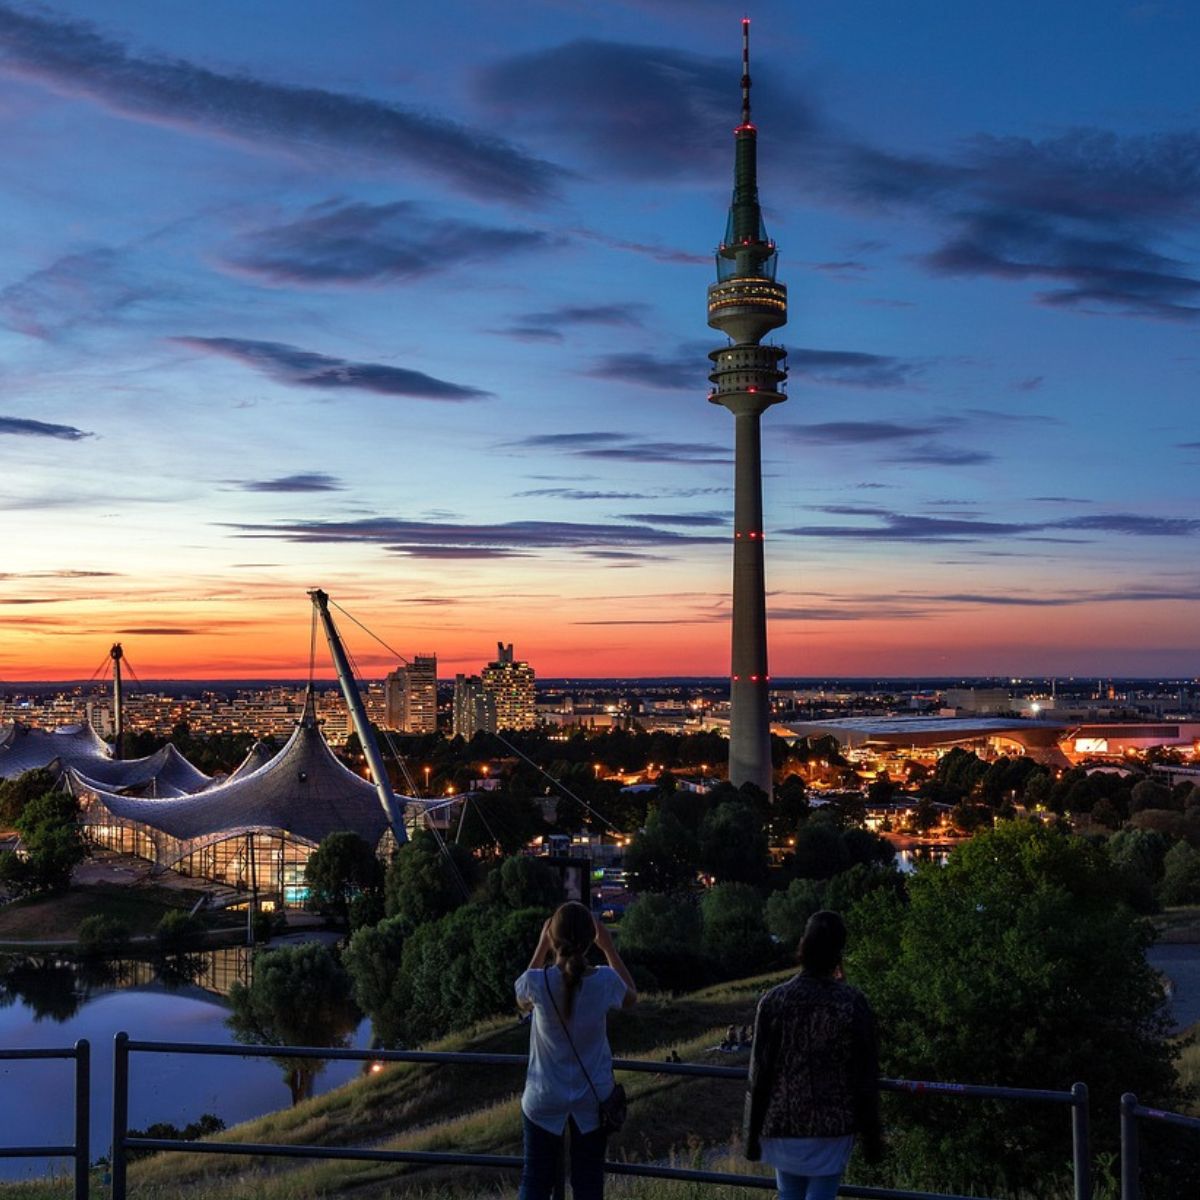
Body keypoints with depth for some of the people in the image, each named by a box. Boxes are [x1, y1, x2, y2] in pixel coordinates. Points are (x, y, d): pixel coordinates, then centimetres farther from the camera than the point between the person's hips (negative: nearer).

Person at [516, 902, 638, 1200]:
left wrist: (541, 947, 3)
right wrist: (608, 947, 6)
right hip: (593, 1098, 1)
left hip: (545, 1099, -1)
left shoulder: (538, 982, -21)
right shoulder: (605, 981, -18)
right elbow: (631, 998, 8)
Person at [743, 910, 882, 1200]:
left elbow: (759, 1075, -4)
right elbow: (867, 1078, -4)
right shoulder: (853, 1003, -8)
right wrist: (871, 1136, 7)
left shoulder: (774, 1001, -7)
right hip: (834, 1127, -1)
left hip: (784, 1124, 1)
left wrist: (752, 1133, 6)